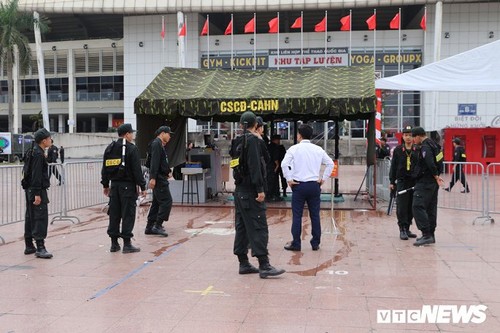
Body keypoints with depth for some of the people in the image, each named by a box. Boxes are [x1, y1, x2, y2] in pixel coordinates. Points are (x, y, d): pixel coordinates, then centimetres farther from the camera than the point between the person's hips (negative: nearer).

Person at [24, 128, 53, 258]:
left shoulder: (34, 152, 16)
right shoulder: (38, 154, -15)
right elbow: (36, 175, -20)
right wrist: (37, 194, -22)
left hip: (31, 190, 11)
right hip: (37, 190, -11)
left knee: (30, 217, 13)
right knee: (41, 217, -11)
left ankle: (29, 246, 21)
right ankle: (40, 248, -13)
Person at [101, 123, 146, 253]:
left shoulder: (109, 149, 11)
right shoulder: (132, 149, -9)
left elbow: (105, 168, 14)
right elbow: (137, 170, -13)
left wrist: (105, 185, 22)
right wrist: (142, 187, -8)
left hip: (114, 185, 6)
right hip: (128, 186, -6)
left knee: (114, 214, 10)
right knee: (128, 214, -2)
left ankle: (114, 243, 15)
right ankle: (127, 244, -1)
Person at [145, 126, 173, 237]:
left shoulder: (160, 145, 21)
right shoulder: (156, 144, -11)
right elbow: (154, 162, -20)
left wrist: (167, 172, 12)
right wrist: (153, 178, -26)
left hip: (160, 178, 11)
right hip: (159, 178, -11)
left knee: (157, 203, 11)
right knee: (167, 201, -11)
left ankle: (150, 227, 14)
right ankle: (158, 225, -12)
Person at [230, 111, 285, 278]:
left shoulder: (239, 141, 14)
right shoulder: (252, 140, -11)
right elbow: (254, 166, -19)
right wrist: (260, 189, -19)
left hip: (239, 190, 9)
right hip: (250, 191, -9)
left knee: (242, 227, 11)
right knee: (259, 227, -9)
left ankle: (243, 264, 16)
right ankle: (264, 266, -10)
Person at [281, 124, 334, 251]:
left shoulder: (294, 148, -3)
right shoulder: (318, 149, 7)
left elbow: (284, 164, -14)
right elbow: (330, 163, 7)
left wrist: (289, 179, -5)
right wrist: (323, 178, 11)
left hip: (299, 185, -3)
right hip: (314, 185, 3)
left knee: (297, 215, 2)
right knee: (315, 215, 8)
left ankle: (296, 243, 6)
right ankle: (315, 243, 12)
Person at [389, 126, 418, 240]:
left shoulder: (417, 150, 3)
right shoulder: (398, 150, 4)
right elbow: (393, 166, 6)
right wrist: (392, 182, 4)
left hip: (415, 182, 1)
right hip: (402, 181, -1)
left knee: (412, 207, 7)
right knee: (402, 207, -6)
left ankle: (407, 229, 18)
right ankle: (402, 229, -1)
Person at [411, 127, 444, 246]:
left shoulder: (425, 147, -16)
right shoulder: (433, 144, 15)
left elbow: (431, 164, -26)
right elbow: (439, 162, 20)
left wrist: (436, 177, -13)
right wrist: (437, 176, 15)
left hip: (425, 182, -10)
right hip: (433, 183, 10)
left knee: (418, 207, -11)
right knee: (431, 208, 13)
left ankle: (427, 235, -15)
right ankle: (430, 235, 19)